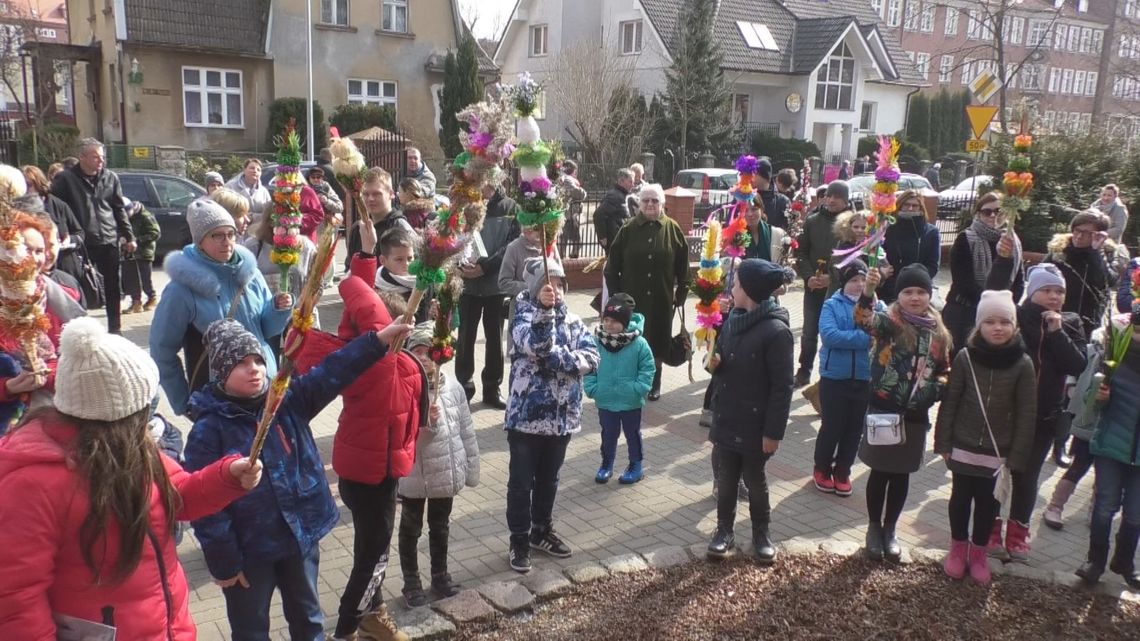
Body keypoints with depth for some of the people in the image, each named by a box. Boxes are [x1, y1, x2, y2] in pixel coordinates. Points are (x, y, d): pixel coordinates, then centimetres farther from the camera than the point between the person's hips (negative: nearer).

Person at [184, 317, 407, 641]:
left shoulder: (288, 400, -4)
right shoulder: (208, 429, -16)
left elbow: (332, 373, -14)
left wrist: (378, 340, -26)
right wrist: (224, 562, -12)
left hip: (301, 535, 4)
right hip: (250, 550, -4)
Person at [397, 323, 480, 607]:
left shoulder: (452, 386, -6)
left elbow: (466, 430, 2)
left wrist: (471, 469, 5)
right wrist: (424, 421, -34)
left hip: (447, 472, 4)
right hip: (413, 474, -3)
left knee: (440, 526, 22)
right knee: (411, 528, 16)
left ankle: (440, 575, 41)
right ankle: (411, 582, 33)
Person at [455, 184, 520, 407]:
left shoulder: (510, 208, 1)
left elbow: (513, 244, -7)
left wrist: (485, 266, -17)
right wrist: (460, 262, -18)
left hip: (497, 283, 0)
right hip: (467, 284, 0)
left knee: (495, 338, 9)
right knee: (465, 337, 6)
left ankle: (493, 389, 21)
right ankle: (463, 387, 19)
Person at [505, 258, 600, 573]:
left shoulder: (571, 319, 4)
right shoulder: (523, 316, -9)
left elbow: (591, 356, -6)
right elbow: (534, 345, -30)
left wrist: (558, 358, -19)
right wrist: (544, 309, -41)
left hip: (562, 416, 5)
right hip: (526, 415, -5)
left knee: (548, 480, 20)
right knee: (521, 483, 7)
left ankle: (542, 531, 37)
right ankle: (519, 541, 20)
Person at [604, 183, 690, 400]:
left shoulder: (672, 229, -1)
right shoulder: (629, 229, -3)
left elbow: (682, 266, 2)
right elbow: (612, 265, 1)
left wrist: (681, 293, 1)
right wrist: (616, 293, -2)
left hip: (661, 299, 1)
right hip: (631, 298, 0)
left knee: (657, 341, 11)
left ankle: (654, 383, 29)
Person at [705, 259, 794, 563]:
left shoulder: (776, 330, -19)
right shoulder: (734, 319, 3)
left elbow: (782, 386, -18)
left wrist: (773, 431, -17)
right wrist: (715, 363, -8)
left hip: (755, 424, -5)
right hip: (726, 419, 6)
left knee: (754, 481, 11)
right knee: (726, 479, 14)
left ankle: (761, 533, 30)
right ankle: (724, 531, 29)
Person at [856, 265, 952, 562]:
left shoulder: (938, 333, 5)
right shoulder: (889, 323, -10)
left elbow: (944, 370, 17)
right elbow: (865, 320, -33)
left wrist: (935, 389, -4)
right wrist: (868, 290, -52)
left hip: (915, 416, 4)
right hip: (882, 411, -4)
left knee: (901, 474, 14)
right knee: (880, 471, 8)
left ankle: (890, 529, 30)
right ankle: (874, 527, 26)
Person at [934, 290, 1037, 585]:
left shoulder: (1023, 364, -9)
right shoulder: (965, 357, -9)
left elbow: (1026, 414, -6)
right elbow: (949, 402, -4)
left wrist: (1017, 457, -7)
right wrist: (943, 443, -5)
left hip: (998, 452, 0)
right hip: (963, 447, 0)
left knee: (986, 503, 12)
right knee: (960, 499, 12)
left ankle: (978, 553, 31)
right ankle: (958, 548, 33)